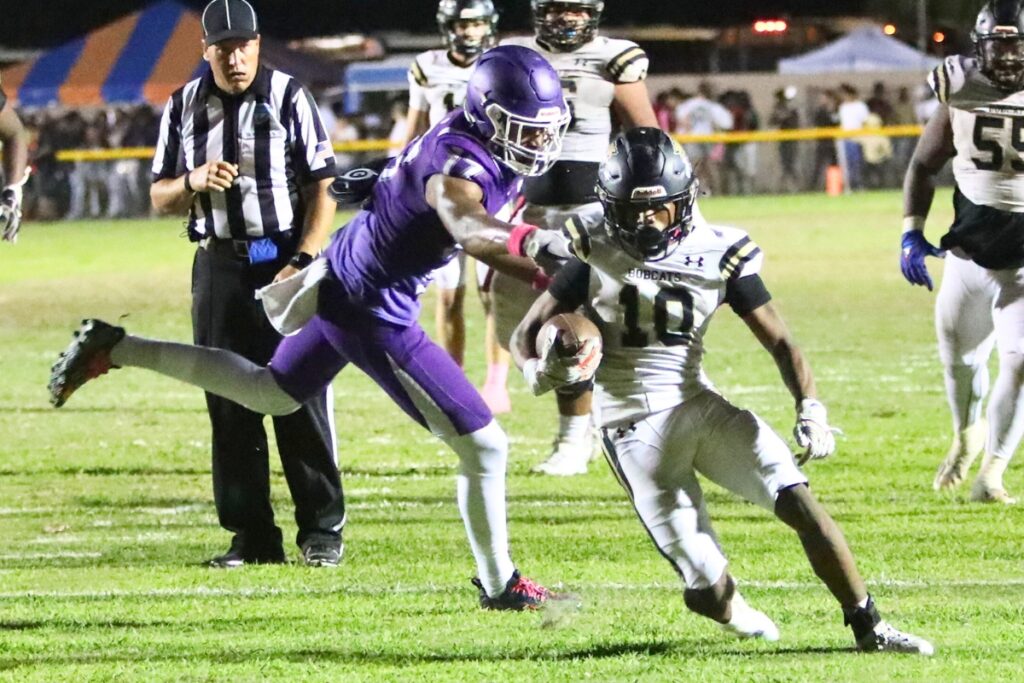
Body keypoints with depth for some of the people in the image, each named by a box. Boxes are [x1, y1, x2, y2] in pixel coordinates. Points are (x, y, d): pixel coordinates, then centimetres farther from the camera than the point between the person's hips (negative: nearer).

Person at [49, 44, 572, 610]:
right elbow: (469, 230, -51)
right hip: (373, 314, -10)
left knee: (270, 394, 32)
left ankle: (113, 349, 29)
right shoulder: (458, 162, -29)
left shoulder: (492, 149, 0)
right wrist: (531, 244, -68)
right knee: (483, 447, -5)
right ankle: (499, 585, 13)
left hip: (342, 280, 10)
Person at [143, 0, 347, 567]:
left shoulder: (289, 99, -4)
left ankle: (322, 529, 3)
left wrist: (302, 261, -14)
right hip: (219, 265, 4)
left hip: (284, 261, -4)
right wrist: (194, 182, -10)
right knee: (230, 407, 4)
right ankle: (252, 535, 10)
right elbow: (160, 199, 11)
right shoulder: (184, 107, 7)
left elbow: (321, 191, -4)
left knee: (302, 400, -4)